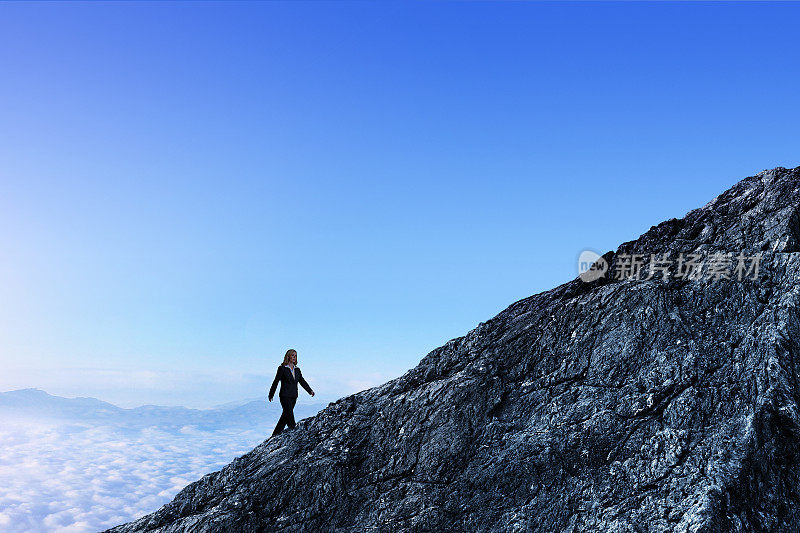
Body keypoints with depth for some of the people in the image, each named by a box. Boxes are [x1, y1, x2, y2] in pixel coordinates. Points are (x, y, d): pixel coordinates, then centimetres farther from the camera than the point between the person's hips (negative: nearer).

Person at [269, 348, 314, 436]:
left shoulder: (297, 370, 13)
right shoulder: (282, 368, -3)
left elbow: (302, 381, 11)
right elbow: (276, 382, -1)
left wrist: (310, 390, -2)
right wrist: (271, 395, 0)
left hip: (293, 396, 6)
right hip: (285, 396, -6)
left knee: (285, 415, 9)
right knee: (289, 415, -13)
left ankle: (276, 435, 19)